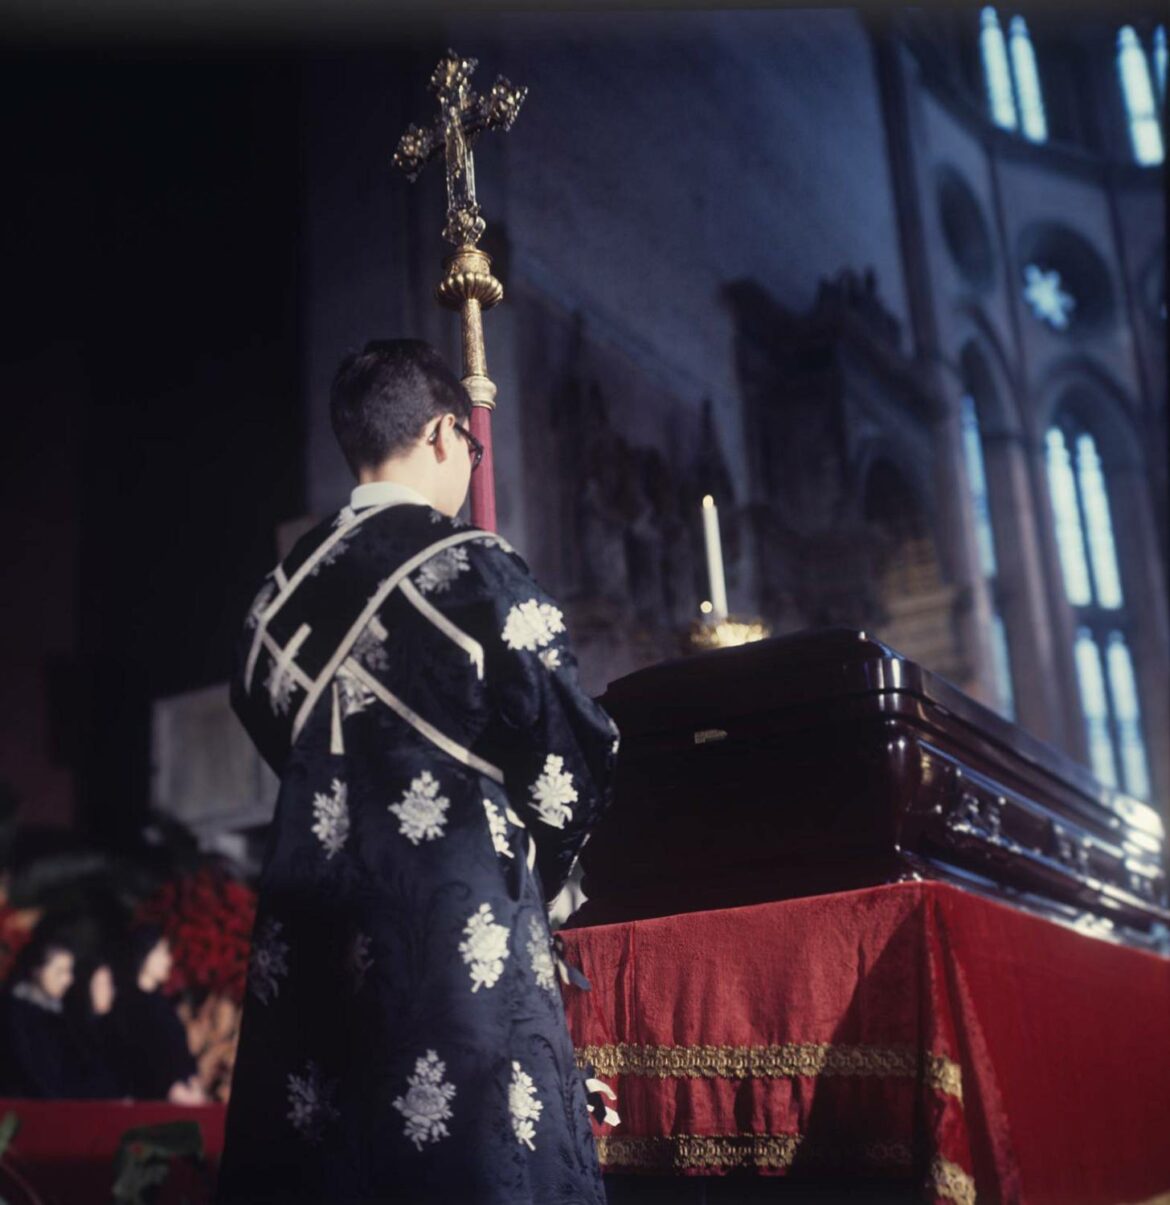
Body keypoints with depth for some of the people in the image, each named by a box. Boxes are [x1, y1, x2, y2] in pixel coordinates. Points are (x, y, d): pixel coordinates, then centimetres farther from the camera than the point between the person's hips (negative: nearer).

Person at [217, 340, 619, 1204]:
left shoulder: (284, 590, 8)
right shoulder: (476, 568, -8)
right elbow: (573, 757, -7)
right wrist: (535, 873, 11)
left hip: (308, 930, 6)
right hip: (458, 921, -6)